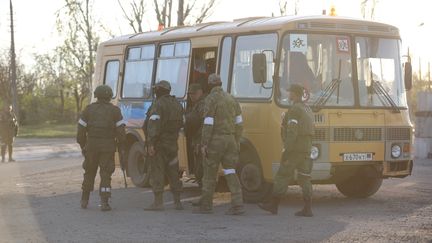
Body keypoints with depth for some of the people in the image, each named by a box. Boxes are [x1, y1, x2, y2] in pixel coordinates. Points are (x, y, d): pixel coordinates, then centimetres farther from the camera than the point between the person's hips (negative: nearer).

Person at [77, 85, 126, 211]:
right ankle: (104, 203, -9)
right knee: (105, 174, 1)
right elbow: (121, 131, -6)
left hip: (91, 145, 2)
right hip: (108, 146, -2)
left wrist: (82, 145, 13)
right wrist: (121, 147, 4)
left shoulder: (89, 109, 3)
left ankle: (84, 200, 23)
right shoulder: (114, 110, -1)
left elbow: (81, 130, 2)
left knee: (89, 172, 17)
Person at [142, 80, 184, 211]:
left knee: (157, 172, -5)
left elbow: (154, 124, -21)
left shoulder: (158, 104, -12)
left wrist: (151, 143, -24)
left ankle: (158, 202, -8)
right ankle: (177, 202, 16)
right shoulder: (177, 105, 13)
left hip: (158, 144, -7)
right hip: (172, 144, 7)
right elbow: (180, 124, 12)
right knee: (173, 172, 13)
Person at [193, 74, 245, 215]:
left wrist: (204, 144, -13)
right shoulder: (230, 99, 12)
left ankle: (206, 205, 11)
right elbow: (239, 123, 12)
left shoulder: (211, 99, -9)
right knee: (230, 173, 5)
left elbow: (208, 123, -15)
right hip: (230, 139, 6)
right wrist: (237, 142, 18)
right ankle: (237, 205, -6)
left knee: (210, 173, 4)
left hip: (215, 140, -6)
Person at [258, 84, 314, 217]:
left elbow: (292, 132, -19)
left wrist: (286, 150, -19)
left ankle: (273, 205, 4)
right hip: (306, 148, 9)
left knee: (282, 177, -1)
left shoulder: (294, 110, -13)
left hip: (295, 149, -9)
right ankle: (307, 209, 1)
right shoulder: (307, 109, 16)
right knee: (304, 177, 6)